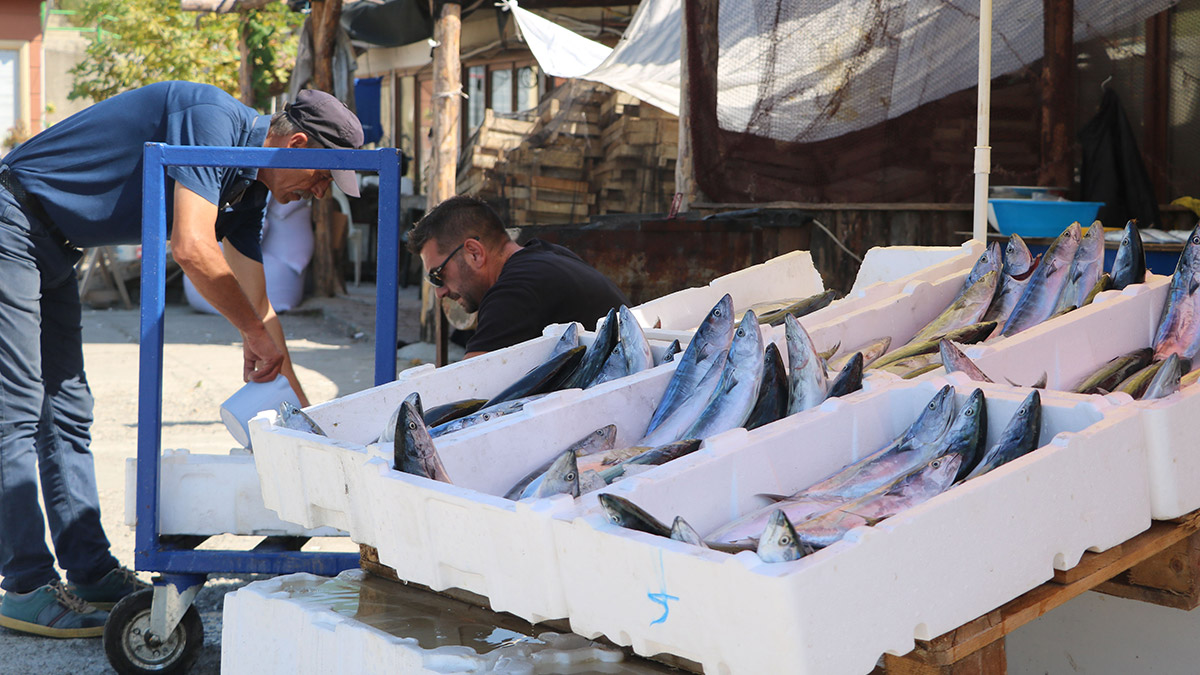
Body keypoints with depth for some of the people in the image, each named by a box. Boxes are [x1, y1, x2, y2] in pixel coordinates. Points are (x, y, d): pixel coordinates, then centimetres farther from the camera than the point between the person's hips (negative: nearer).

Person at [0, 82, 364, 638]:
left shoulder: (245, 189, 8)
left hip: (53, 249, 10)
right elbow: (193, 250, -30)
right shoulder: (216, 121, -21)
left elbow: (258, 305, 14)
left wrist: (301, 411, 13)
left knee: (67, 411, 9)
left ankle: (91, 573, 14)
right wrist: (257, 333, -17)